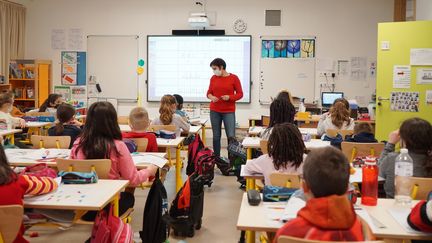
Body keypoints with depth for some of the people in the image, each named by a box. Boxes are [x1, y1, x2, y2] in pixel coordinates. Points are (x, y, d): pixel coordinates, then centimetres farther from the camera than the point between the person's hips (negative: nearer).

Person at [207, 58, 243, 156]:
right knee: (216, 136, 5)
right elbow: (209, 92, 13)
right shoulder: (213, 78, 7)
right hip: (214, 111, 3)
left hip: (229, 112, -3)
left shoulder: (234, 78, -2)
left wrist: (229, 97, -17)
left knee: (231, 136, -8)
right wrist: (211, 97, -10)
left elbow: (240, 94, 0)